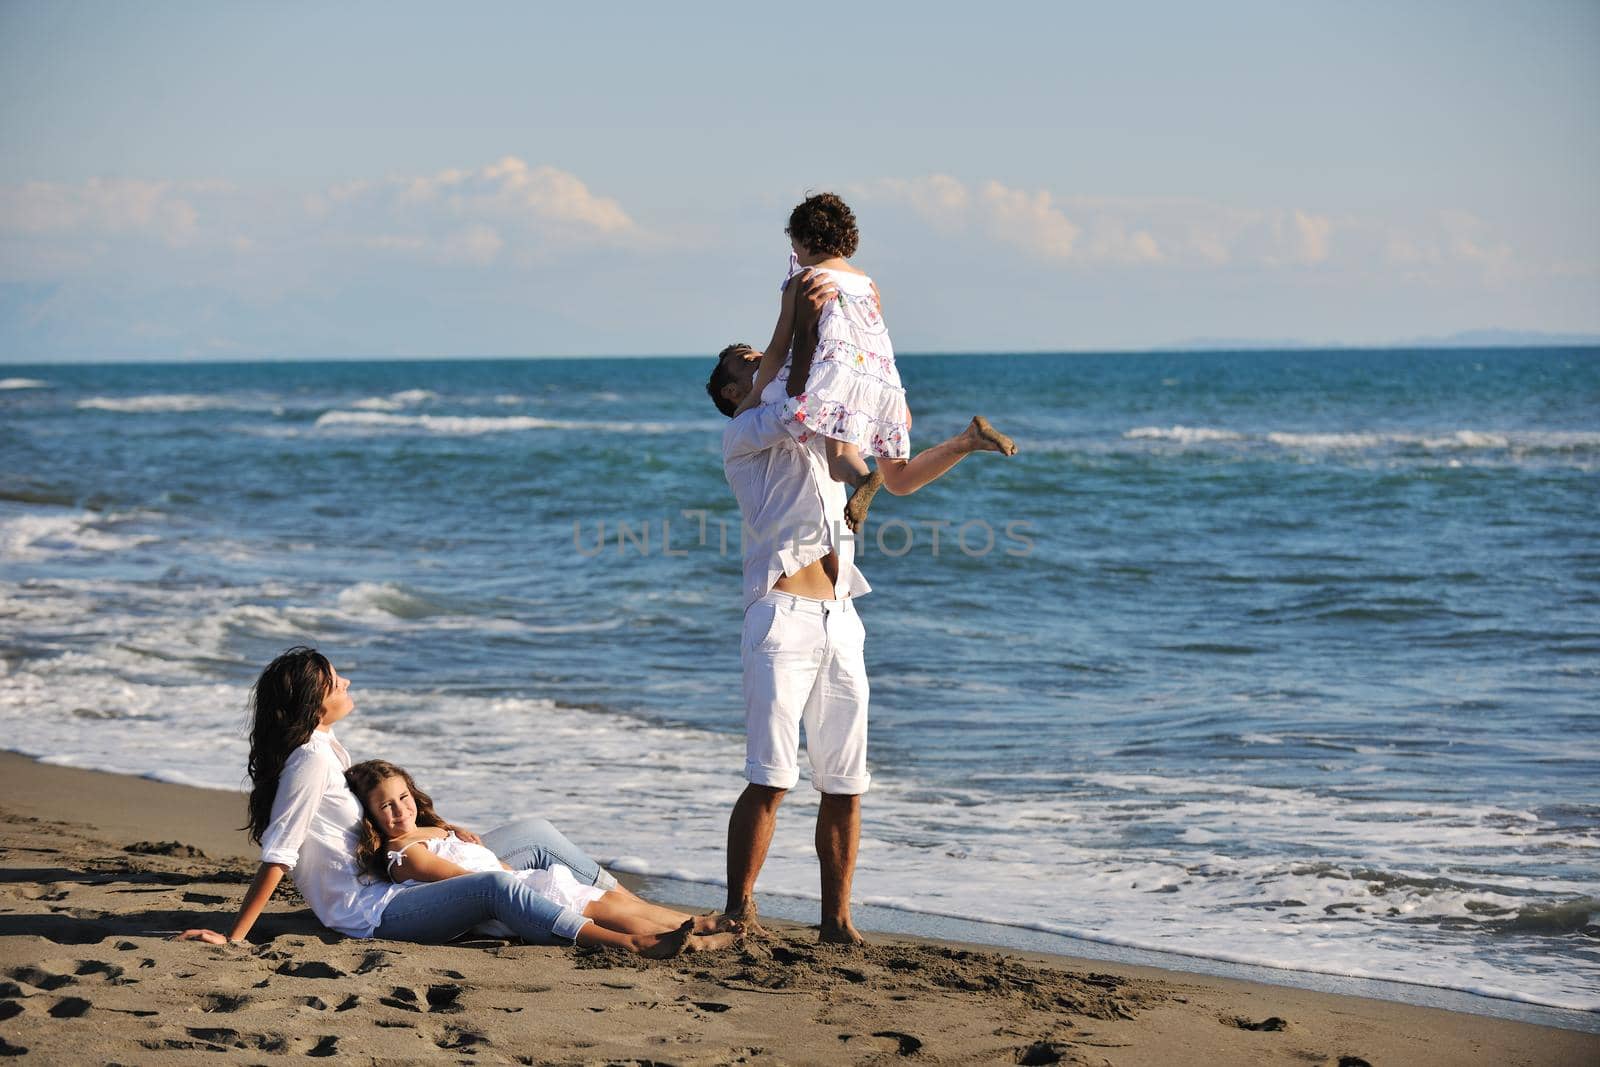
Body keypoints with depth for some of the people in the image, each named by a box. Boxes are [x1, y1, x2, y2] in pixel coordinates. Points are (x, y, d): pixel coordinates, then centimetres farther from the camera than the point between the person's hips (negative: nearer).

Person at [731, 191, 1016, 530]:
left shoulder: (804, 282, 9)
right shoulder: (867, 283, 26)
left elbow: (778, 351, 7)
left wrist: (753, 397, 17)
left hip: (842, 375, -6)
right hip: (886, 383, 6)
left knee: (840, 463, -23)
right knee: (899, 482, 12)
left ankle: (863, 480, -57)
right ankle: (972, 435, -5)